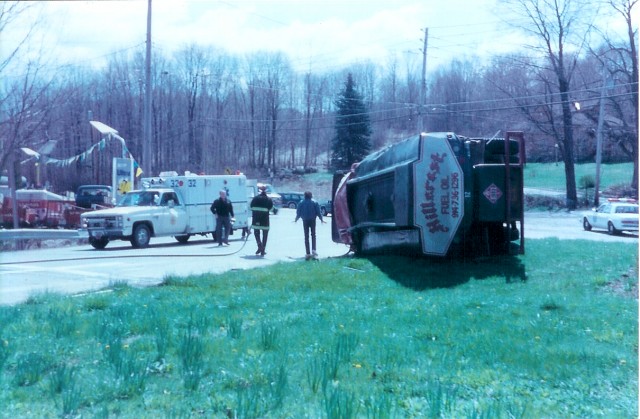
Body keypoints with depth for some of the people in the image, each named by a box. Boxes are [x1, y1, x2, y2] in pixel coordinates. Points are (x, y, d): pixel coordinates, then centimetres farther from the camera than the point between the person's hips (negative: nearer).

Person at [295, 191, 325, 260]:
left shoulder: (301, 203, -3)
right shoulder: (314, 202, -4)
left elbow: (298, 212, 2)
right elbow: (318, 212, -3)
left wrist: (296, 219, 19)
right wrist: (321, 219, 9)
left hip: (305, 221, 0)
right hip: (312, 220, 0)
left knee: (306, 237, 5)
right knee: (313, 235, 11)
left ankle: (308, 253, 1)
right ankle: (313, 249, -8)